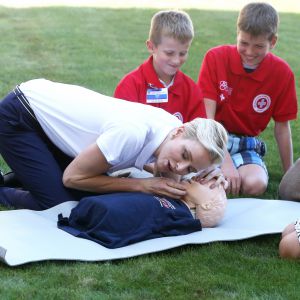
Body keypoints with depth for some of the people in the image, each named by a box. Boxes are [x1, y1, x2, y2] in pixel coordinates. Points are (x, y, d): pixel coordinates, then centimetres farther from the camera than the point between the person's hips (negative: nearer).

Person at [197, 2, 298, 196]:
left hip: (246, 143, 2)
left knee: (255, 184, -30)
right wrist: (225, 161, -26)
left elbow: (282, 127, 3)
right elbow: (206, 115, -15)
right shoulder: (216, 57, -11)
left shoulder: (283, 73, -6)